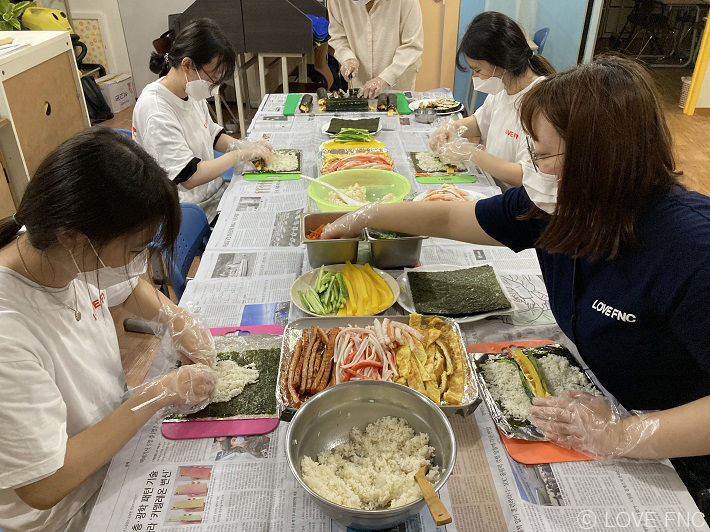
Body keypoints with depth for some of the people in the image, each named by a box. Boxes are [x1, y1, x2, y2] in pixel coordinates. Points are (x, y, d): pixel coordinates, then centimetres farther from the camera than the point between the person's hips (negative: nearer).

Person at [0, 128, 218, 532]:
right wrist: (159, 394, -27)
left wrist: (177, 319, -9)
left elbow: (127, 287, 10)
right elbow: (43, 486, -31)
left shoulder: (63, 253, -14)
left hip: (117, 445, 6)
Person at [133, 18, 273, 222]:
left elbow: (213, 135, 18)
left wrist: (245, 146, -2)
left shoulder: (191, 92, 2)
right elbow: (189, 177, -26)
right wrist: (241, 154, -18)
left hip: (214, 192, 8)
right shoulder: (156, 112, -24)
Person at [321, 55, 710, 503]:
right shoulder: (556, 206, -12)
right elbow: (449, 219, 0)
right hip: (593, 397, 6)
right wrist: (362, 217, 7)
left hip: (669, 452, -5)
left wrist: (622, 435, -38)